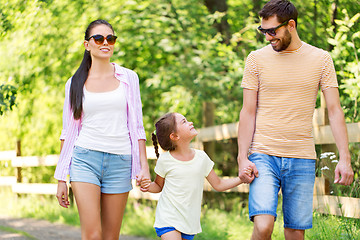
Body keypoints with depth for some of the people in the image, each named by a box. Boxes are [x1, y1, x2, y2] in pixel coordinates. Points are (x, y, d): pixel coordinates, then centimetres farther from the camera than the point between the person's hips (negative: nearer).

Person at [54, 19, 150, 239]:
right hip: (85, 158, -1)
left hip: (119, 162, 1)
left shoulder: (128, 78, 8)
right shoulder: (75, 84, 7)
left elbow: (137, 126, 8)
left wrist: (144, 167, -1)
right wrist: (61, 179, 7)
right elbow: (68, 132, 10)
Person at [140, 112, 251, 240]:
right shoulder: (165, 160, -6)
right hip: (168, 219, -4)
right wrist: (148, 186, -12)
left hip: (189, 222, 4)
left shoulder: (201, 157, 2)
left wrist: (240, 179, -2)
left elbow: (218, 184, 11)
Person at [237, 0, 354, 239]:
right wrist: (242, 158, -5)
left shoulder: (321, 59, 4)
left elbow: (334, 110, 3)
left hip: (302, 159, 1)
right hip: (264, 156, -1)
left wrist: (345, 157, -5)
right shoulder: (257, 59, 3)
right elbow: (248, 112, 4)